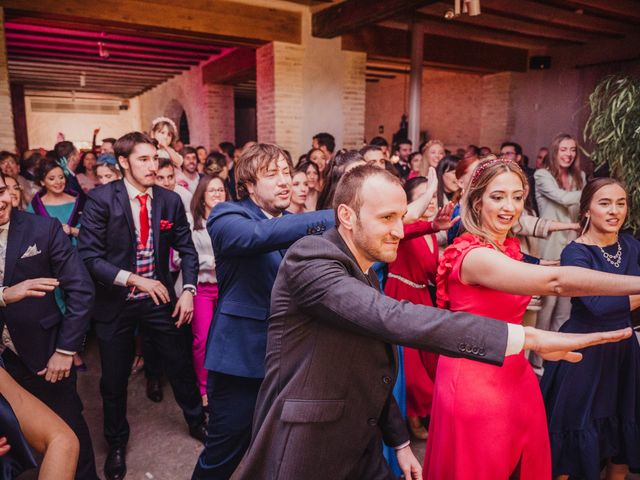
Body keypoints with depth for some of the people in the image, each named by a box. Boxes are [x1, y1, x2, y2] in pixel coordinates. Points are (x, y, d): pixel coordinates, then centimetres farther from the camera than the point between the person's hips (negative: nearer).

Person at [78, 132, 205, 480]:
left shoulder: (170, 200, -3)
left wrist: (187, 289, -8)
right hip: (115, 302, -1)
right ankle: (117, 444, 41)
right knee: (114, 380, 15)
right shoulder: (101, 200, -12)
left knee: (181, 367, 12)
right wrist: (133, 278, -23)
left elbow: (187, 250, 3)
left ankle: (197, 422, 40)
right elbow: (89, 256, -15)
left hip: (159, 298, 2)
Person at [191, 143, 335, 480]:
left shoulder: (297, 224, 9)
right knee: (224, 453, 11)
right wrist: (338, 218, -43)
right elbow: (261, 235, -34)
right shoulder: (227, 217, -11)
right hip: (242, 355, -5)